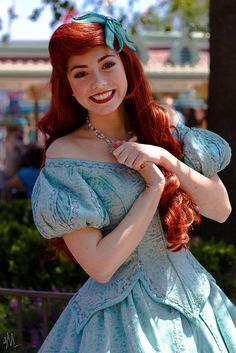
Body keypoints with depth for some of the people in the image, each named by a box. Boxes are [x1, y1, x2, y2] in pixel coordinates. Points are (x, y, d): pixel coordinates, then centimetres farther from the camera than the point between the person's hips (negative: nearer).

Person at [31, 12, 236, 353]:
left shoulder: (164, 127, 0)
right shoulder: (65, 153, -13)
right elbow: (100, 266, -18)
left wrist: (167, 159, -16)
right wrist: (154, 185, -17)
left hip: (194, 297, 5)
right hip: (123, 315, -5)